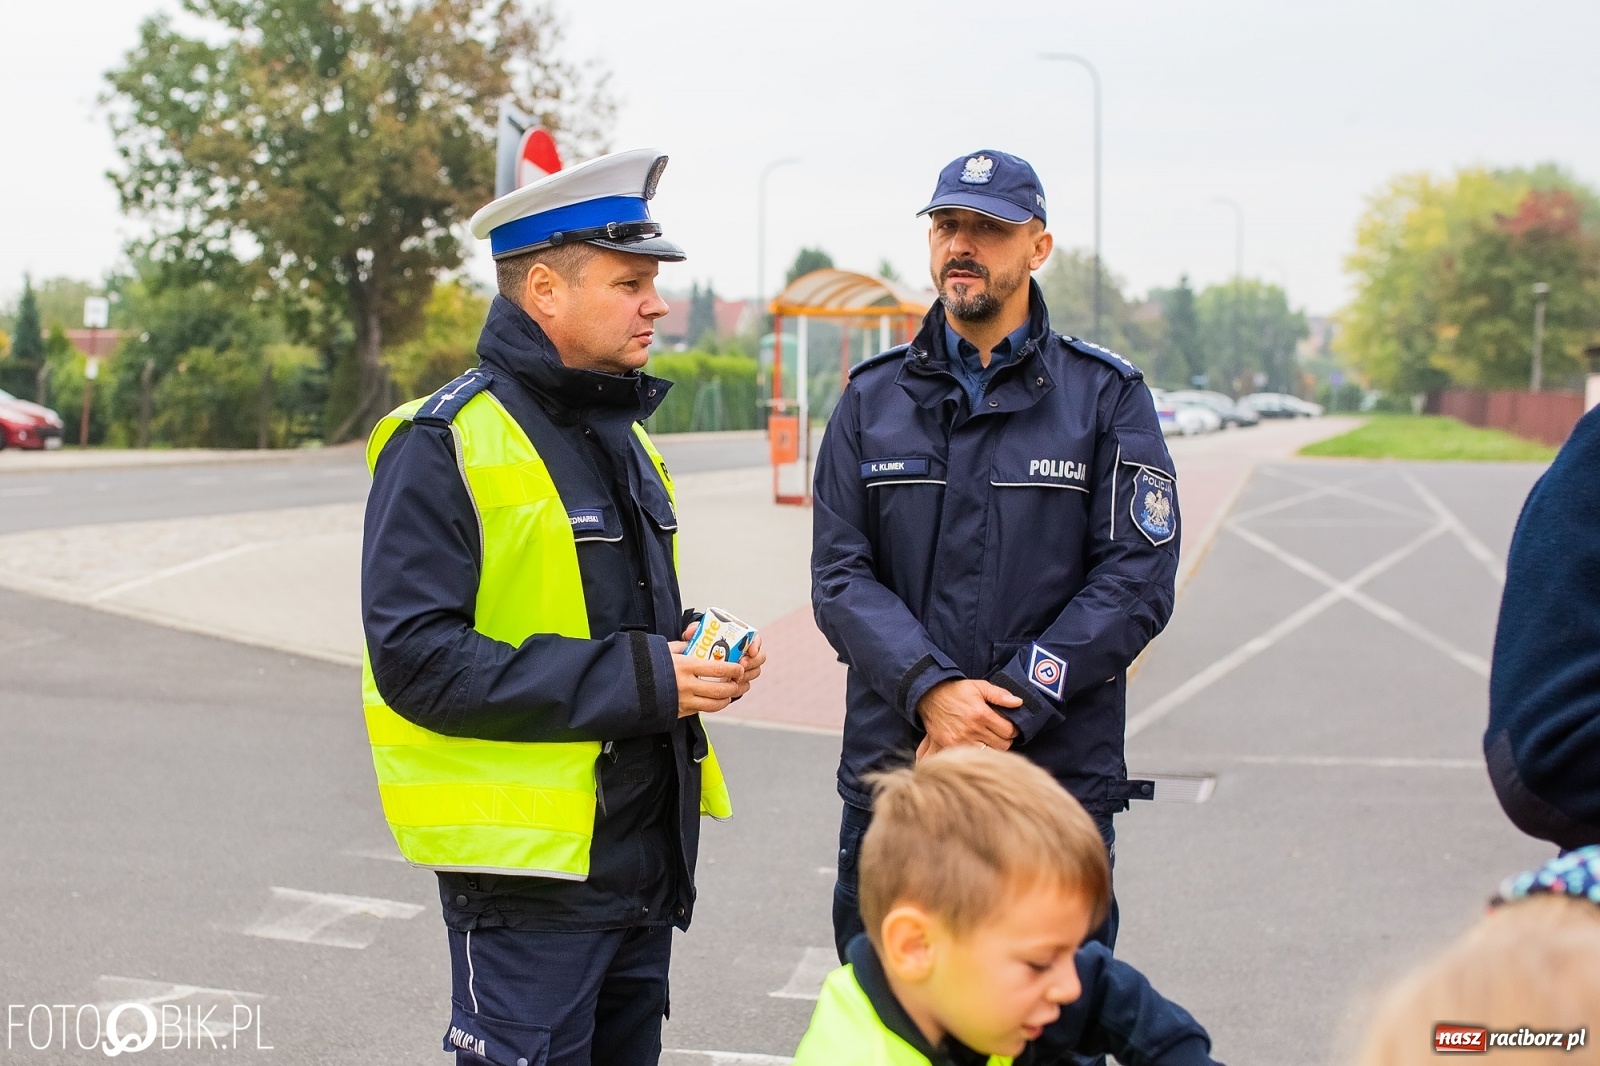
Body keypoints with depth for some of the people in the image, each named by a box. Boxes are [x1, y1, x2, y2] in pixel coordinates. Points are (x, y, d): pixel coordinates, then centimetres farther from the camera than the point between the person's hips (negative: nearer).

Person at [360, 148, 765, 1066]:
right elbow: (418, 659, -21)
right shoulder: (445, 447, -13)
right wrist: (635, 680, -23)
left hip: (649, 848, 8)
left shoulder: (624, 435, 14)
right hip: (530, 861, -8)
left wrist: (692, 655, 2)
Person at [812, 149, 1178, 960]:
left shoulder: (1107, 397, 4)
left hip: (1059, 777, -2)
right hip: (888, 775, 2)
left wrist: (1009, 709, -14)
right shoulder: (872, 400, 10)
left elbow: (1136, 581, -4)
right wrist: (931, 690, -15)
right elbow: (839, 575, 2)